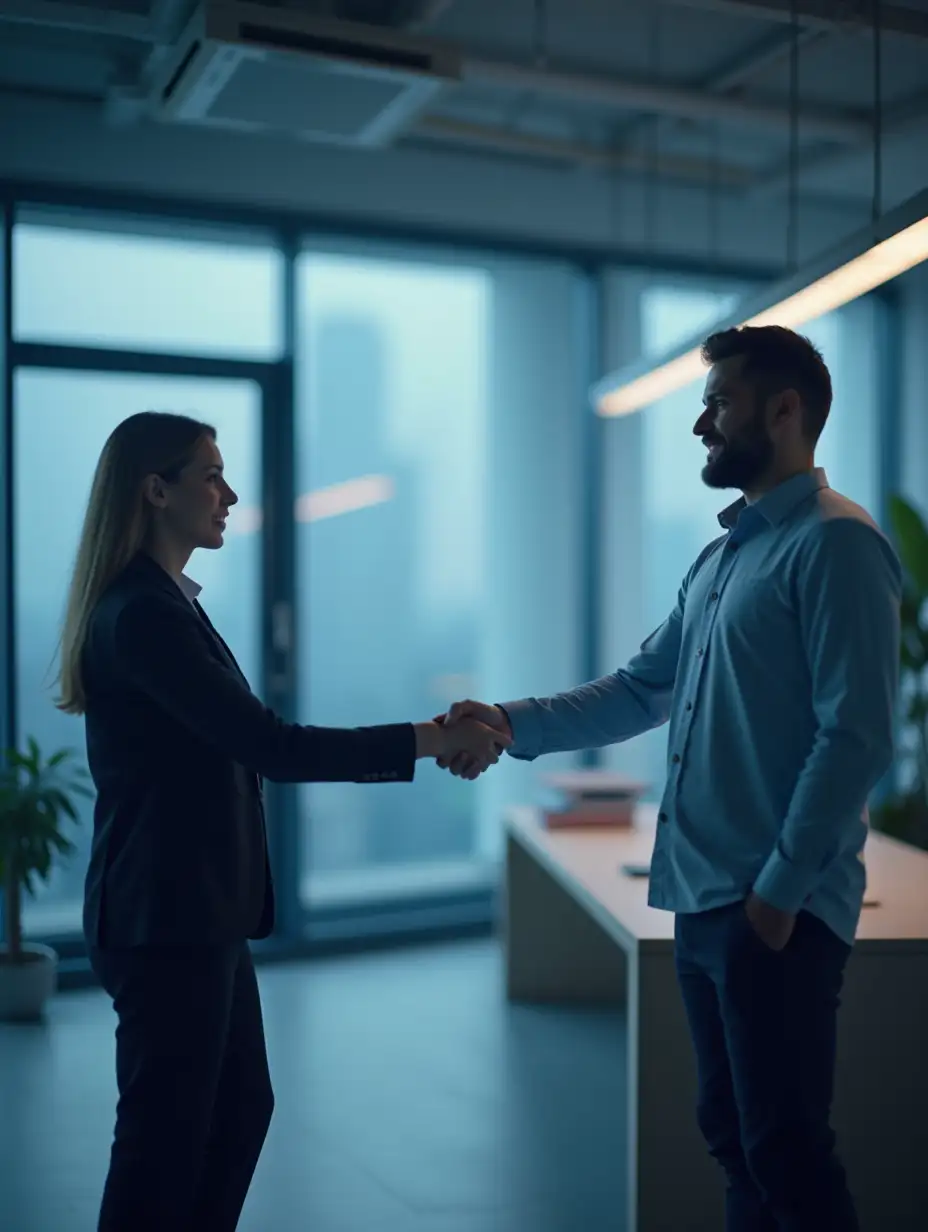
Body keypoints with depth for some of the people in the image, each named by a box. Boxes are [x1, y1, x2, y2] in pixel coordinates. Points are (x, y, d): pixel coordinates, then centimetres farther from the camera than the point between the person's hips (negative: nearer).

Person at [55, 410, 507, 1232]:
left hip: (194, 910, 10)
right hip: (165, 916, -10)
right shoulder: (142, 614, -19)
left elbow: (244, 748, 12)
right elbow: (268, 745, -23)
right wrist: (423, 740, -17)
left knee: (240, 1109, 19)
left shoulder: (161, 604, 13)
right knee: (166, 1131, 2)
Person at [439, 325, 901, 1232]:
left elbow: (856, 738, -18)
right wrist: (515, 724, 4)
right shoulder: (725, 553, 17)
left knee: (786, 1152, 1)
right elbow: (642, 688, 16)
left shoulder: (834, 543, -12)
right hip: (702, 897, 9)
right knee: (732, 1136, 17)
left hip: (777, 907, -9)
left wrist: (782, 887, -19)